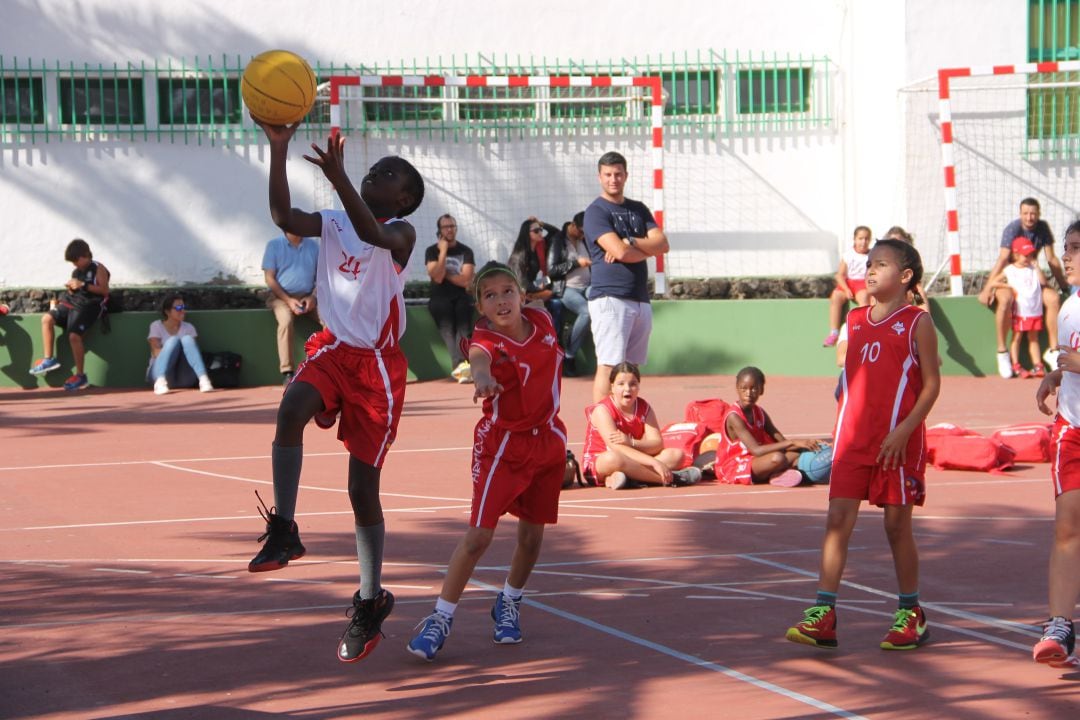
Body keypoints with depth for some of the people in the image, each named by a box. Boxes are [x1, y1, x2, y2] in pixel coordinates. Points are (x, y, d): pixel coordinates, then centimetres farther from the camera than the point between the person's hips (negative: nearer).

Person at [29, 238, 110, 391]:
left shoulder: (98, 269, 2)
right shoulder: (76, 272, 22)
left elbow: (105, 290, -9)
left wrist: (83, 285, -14)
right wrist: (71, 289, 3)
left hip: (88, 306, -7)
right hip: (72, 303, 7)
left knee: (74, 335, -26)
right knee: (47, 318, -16)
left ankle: (81, 376, -15)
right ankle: (49, 359, -11)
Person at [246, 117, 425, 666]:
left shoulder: (400, 233, -6)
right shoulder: (333, 224, 8)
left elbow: (373, 233, -30)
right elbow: (284, 217, -10)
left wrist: (337, 177, -43)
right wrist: (277, 150, -20)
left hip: (378, 364, -3)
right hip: (333, 349, 3)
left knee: (363, 486, 1)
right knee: (290, 411, -32)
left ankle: (370, 602, 15)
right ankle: (284, 532, -28)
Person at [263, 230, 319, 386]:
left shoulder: (313, 245, 12)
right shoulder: (274, 245, 3)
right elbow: (270, 278, -2)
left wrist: (313, 297, -8)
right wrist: (288, 300, -14)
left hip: (308, 296, 3)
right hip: (281, 296, -3)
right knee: (286, 320, -35)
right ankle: (287, 372, -35)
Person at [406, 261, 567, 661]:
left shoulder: (542, 321, -3)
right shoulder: (486, 338, -19)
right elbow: (479, 356, -44)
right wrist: (482, 377, -66)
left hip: (548, 440, 5)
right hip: (501, 444, -5)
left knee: (532, 534, 11)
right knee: (479, 535, -12)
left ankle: (509, 604, 35)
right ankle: (440, 619, -3)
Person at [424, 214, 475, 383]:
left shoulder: (466, 251, 10)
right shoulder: (432, 251, 8)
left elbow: (466, 280, -2)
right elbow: (437, 277, -9)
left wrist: (445, 273, -2)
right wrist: (443, 251, -6)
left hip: (461, 297, 1)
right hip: (440, 298, -1)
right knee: (447, 325, -31)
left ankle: (459, 367, -51)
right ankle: (459, 363, -56)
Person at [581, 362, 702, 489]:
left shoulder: (644, 408, 5)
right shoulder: (602, 410, -14)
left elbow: (657, 444, -8)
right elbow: (616, 447, -27)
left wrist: (631, 442, -30)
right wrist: (654, 463, -37)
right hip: (598, 464, -6)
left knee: (676, 455, -14)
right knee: (613, 459, -43)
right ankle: (669, 478, -31)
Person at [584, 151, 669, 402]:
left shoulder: (639, 210, 18)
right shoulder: (596, 212, -3)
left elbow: (662, 244, 4)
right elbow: (620, 252, -16)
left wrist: (630, 243, -10)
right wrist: (648, 248, 1)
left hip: (641, 299, 7)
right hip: (610, 299, -7)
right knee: (608, 366, -12)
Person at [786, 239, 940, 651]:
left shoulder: (917, 322, -4)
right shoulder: (856, 320, 13)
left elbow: (931, 384, -7)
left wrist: (904, 430, -17)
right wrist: (842, 427, 12)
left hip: (897, 441, -5)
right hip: (853, 437, 5)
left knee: (897, 525, 4)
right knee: (838, 519, -5)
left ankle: (911, 614, 19)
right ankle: (823, 615, -9)